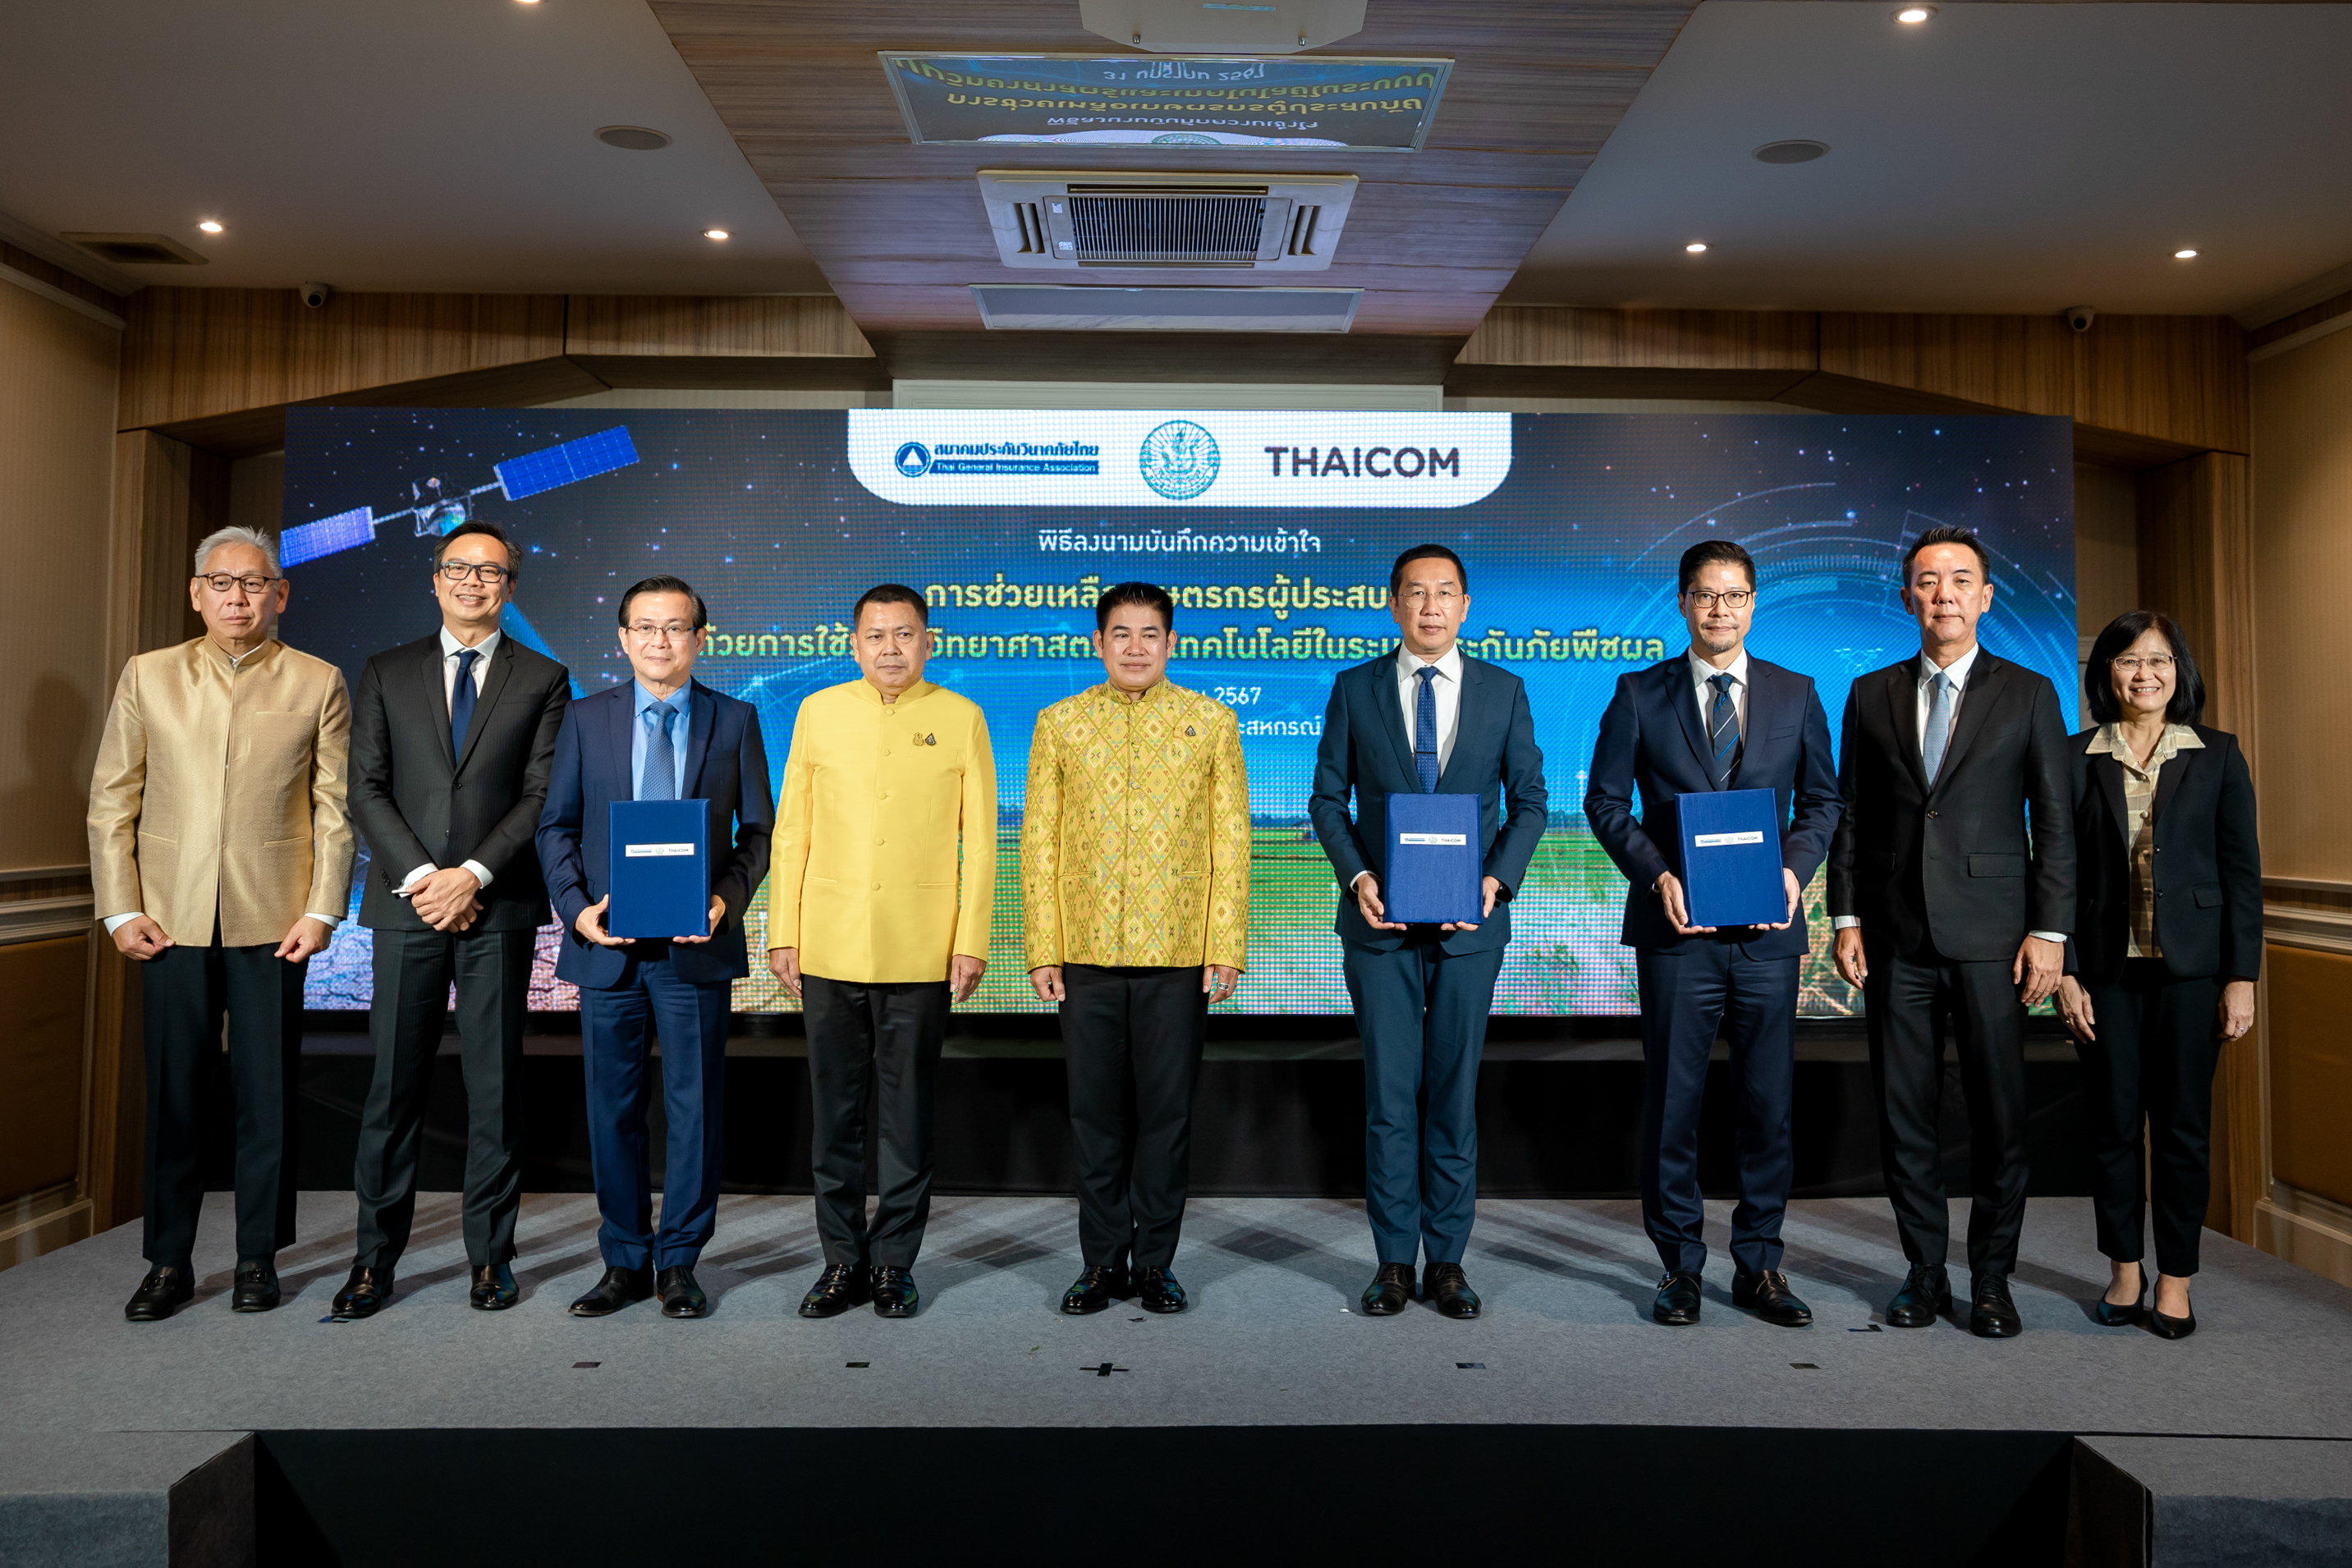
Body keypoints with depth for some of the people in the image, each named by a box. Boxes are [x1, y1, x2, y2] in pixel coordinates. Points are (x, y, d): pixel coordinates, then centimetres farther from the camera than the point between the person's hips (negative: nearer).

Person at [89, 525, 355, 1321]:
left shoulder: (318, 684, 5)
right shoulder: (147, 677, 10)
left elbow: (336, 808, 2)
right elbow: (112, 801, 8)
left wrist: (322, 910, -5)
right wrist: (120, 909, 0)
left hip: (272, 920, -1)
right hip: (171, 923, 2)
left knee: (266, 1095, 5)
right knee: (171, 1094, 7)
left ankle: (258, 1259, 18)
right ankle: (169, 1263, 19)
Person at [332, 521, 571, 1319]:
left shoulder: (543, 680, 7)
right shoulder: (386, 675, 12)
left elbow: (543, 796, -2)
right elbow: (367, 789, 4)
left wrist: (473, 876, -11)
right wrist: (419, 878, -9)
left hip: (500, 910, -1)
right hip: (407, 903, 1)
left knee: (495, 1087, 4)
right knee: (394, 1084, 4)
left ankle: (490, 1254, 14)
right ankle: (375, 1255, 15)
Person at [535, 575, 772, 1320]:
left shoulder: (735, 721, 5)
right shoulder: (586, 718, 7)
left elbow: (757, 829, 5)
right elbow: (556, 825, 8)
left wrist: (726, 899, -11)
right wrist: (575, 907, -7)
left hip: (696, 947, -1)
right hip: (607, 946, 1)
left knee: (695, 1108, 4)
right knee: (612, 1110, 9)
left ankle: (679, 1263, 18)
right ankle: (625, 1262, 23)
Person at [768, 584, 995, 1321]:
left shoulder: (960, 719, 3)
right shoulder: (819, 712, 8)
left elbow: (979, 840, 2)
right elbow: (790, 831, 8)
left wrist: (972, 941, -3)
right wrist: (782, 932, 4)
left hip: (920, 954, -1)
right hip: (829, 949, 2)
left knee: (908, 1116, 6)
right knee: (835, 1115, 8)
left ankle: (893, 1263, 19)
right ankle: (843, 1261, 22)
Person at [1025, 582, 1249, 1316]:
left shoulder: (1211, 722, 6)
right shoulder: (1059, 724, 8)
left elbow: (1231, 840, 3)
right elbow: (1039, 841, 7)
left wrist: (1227, 948, -3)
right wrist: (1041, 949, 1)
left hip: (1179, 953, -1)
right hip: (1087, 952, 1)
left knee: (1167, 1112, 5)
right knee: (1096, 1112, 7)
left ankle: (1155, 1261, 20)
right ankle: (1103, 1261, 21)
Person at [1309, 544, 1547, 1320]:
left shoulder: (1503, 690, 6)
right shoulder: (1354, 688, 5)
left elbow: (1528, 800, 7)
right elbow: (1327, 797, 6)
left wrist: (1497, 880, -8)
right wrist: (1356, 876, -9)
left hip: (1469, 922, 1)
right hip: (1380, 922, 0)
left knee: (1455, 1092, 6)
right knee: (1389, 1093, 3)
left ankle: (1447, 1260, 18)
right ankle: (1395, 1261, 15)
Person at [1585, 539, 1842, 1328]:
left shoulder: (1796, 694, 10)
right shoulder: (1639, 695, 4)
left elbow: (1823, 799, 14)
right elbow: (1605, 801, 3)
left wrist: (1794, 868, -4)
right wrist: (1657, 874, -11)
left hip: (1767, 930, 2)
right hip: (1677, 927, -2)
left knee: (1769, 1102, 7)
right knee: (1672, 1102, 4)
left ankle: (1758, 1265, 22)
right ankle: (1679, 1264, 19)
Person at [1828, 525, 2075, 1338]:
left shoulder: (2029, 694, 5)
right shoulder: (1871, 694, 9)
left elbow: (2055, 822, 3)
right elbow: (1850, 814, 9)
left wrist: (2049, 932, -5)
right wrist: (1846, 918, 2)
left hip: (1991, 936, -1)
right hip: (1895, 937, 2)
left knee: (2000, 1115, 2)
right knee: (1904, 1116, 6)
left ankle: (1992, 1279, 17)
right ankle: (1924, 1272, 19)